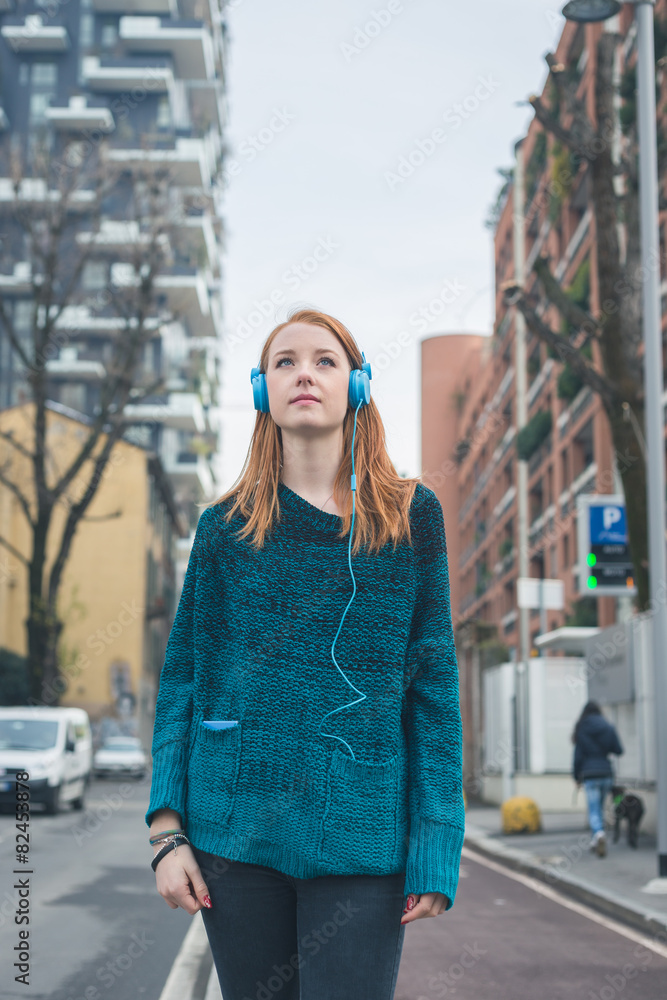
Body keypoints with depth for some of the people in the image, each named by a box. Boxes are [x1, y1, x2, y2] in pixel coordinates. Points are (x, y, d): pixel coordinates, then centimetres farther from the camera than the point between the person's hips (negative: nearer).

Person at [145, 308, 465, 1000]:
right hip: (236, 828, 1)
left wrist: (435, 847, -4)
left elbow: (433, 679, 2)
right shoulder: (227, 524, 6)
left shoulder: (409, 514, 3)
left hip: (362, 836, -1)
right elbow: (183, 676, 7)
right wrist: (167, 828, -2)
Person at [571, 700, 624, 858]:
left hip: (590, 774, -3)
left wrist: (576, 777, 6)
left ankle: (599, 833, -30)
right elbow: (619, 750, 2)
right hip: (606, 772, 3)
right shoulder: (608, 728, 4)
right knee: (600, 808, 18)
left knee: (594, 810, -4)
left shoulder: (581, 730, -3)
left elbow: (578, 756, -3)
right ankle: (595, 841, 24)